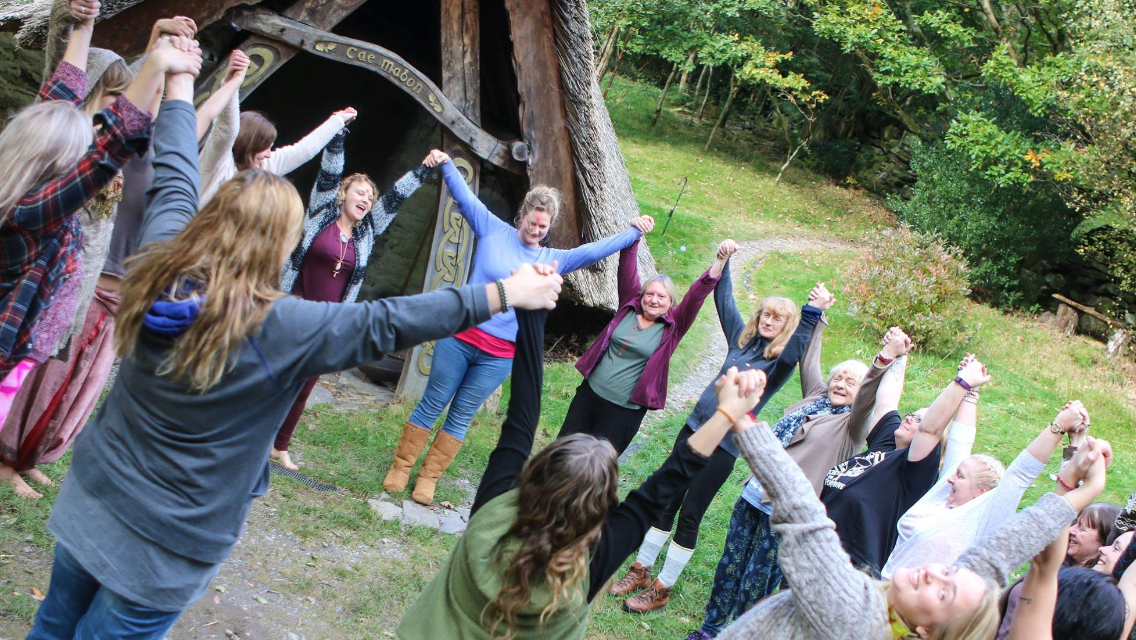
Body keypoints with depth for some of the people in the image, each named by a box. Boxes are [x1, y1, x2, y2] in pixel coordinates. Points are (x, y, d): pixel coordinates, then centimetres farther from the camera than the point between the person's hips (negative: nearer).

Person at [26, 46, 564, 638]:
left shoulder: (159, 269, -9)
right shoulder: (278, 328, -23)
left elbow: (172, 180, 6)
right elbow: (387, 323, -20)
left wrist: (179, 86, 21)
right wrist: (503, 293, -15)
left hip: (90, 498, 5)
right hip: (163, 546, -5)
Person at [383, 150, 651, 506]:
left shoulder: (554, 260, 7)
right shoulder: (493, 231, 1)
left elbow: (595, 250, 5)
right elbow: (465, 196, -2)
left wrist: (634, 232, 1)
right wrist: (447, 165, -11)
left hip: (499, 356, 2)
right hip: (459, 339, -2)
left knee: (461, 417, 8)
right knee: (432, 405, 6)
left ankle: (429, 477, 18)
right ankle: (401, 466, 19)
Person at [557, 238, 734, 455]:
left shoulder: (672, 326, -7)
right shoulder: (629, 307, 1)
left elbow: (697, 294, -18)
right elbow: (627, 270, -6)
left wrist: (720, 260, -30)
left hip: (624, 408, -3)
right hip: (591, 392, 3)